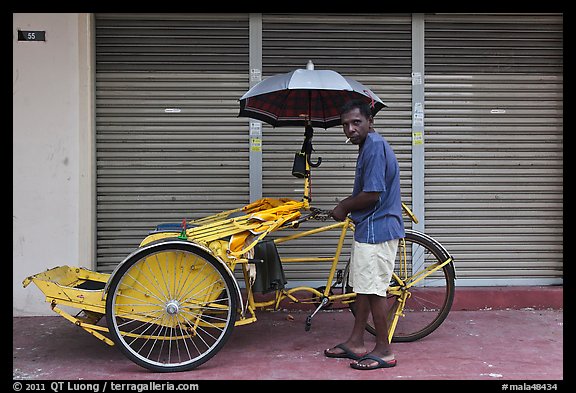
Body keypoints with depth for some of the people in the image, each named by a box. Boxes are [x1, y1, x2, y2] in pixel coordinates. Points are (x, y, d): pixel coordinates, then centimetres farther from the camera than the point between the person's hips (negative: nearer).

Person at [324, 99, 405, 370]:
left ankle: (384, 351, 8)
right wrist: (346, 205, 10)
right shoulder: (369, 145, 15)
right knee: (363, 287, 15)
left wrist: (344, 207, -8)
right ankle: (356, 342, 26)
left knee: (373, 290, -3)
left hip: (376, 229, -11)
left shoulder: (375, 146, -18)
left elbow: (372, 195, -23)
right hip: (369, 228, 11)